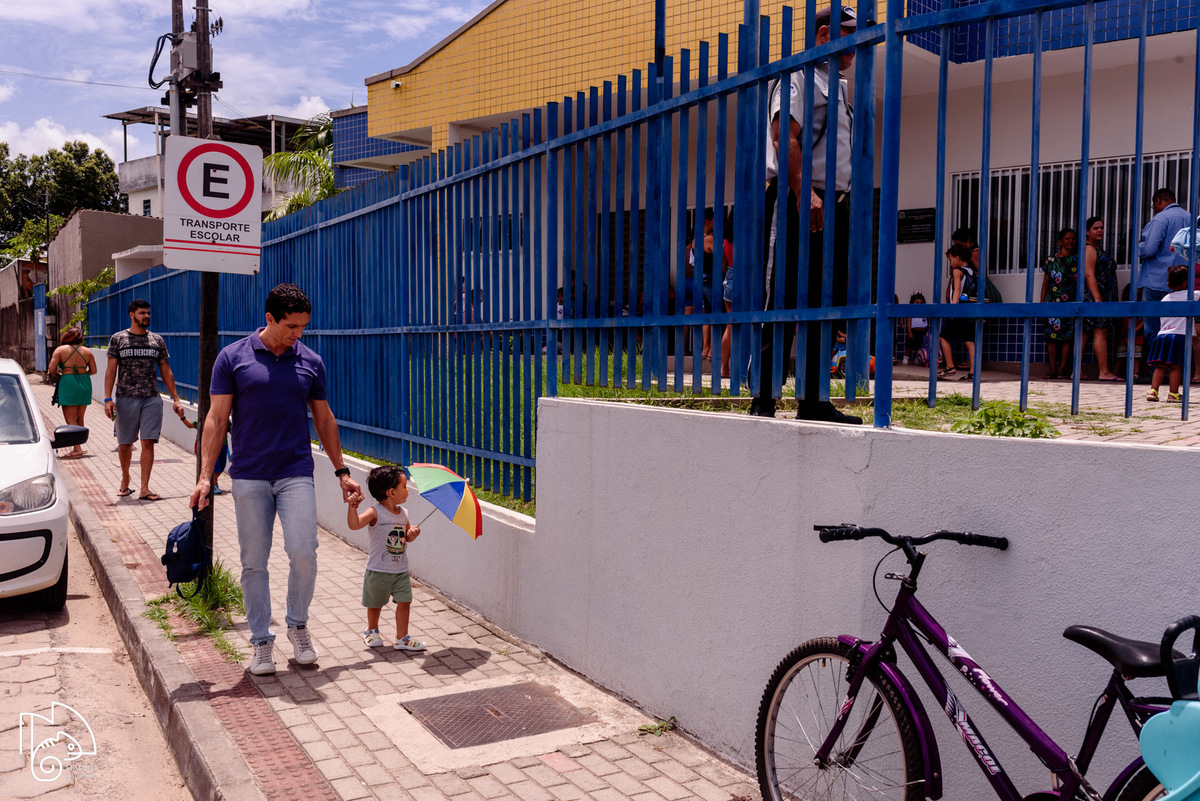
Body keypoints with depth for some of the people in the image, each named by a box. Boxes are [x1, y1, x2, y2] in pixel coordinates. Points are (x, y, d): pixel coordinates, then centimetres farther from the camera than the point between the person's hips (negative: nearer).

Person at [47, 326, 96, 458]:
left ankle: (77, 449, -11)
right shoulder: (87, 351, 4)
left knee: (70, 419, -3)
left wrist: (59, 375, 12)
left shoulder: (60, 350, -4)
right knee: (79, 418, 14)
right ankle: (78, 447, 20)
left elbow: (51, 370, -8)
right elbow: (93, 371, 5)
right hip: (85, 384, 4)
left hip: (68, 383, -4)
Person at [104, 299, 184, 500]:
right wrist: (108, 399, -8)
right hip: (126, 399, -1)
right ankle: (125, 480, 32)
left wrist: (175, 399, 8)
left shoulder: (157, 340, 10)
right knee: (124, 445, 8)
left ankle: (144, 489, -4)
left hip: (152, 399, 1)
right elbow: (111, 370, 1)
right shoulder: (117, 339, 4)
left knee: (148, 443, -7)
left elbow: (166, 371, 13)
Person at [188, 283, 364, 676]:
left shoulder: (311, 362, 7)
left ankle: (297, 623, 15)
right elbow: (217, 419, 1)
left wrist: (342, 472, 15)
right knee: (254, 563, 4)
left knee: (303, 553, -11)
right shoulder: (233, 357, 1)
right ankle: (261, 641, 18)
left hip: (296, 474, 1)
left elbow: (324, 420, 15)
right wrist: (205, 476, -4)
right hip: (249, 477, -1)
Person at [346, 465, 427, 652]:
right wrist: (352, 507, -46)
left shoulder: (403, 513, 3)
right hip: (378, 571, -5)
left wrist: (413, 533, -4)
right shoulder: (376, 513, -17)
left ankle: (402, 638, 11)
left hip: (401, 571, 5)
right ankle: (372, 631, 39)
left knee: (404, 601, 0)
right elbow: (354, 525, -31)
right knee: (375, 604, 14)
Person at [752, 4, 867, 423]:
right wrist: (804, 193, -26)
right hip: (797, 200, -9)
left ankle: (813, 401, 12)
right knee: (781, 303, -9)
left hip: (832, 204, 9)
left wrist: (842, 203, 18)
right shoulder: (799, 76, -3)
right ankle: (763, 400, -5)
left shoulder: (838, 85, 25)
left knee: (826, 303, 7)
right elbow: (785, 138, -16)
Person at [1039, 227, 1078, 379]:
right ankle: (1052, 369, -1)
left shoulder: (1077, 260, 10)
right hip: (1052, 301, 0)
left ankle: (1062, 368, 0)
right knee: (1051, 334, -5)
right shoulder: (1051, 260, 11)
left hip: (1070, 302, 0)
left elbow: (1080, 282, 14)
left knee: (1067, 335, -4)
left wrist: (1078, 279, -10)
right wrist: (1042, 302, 8)